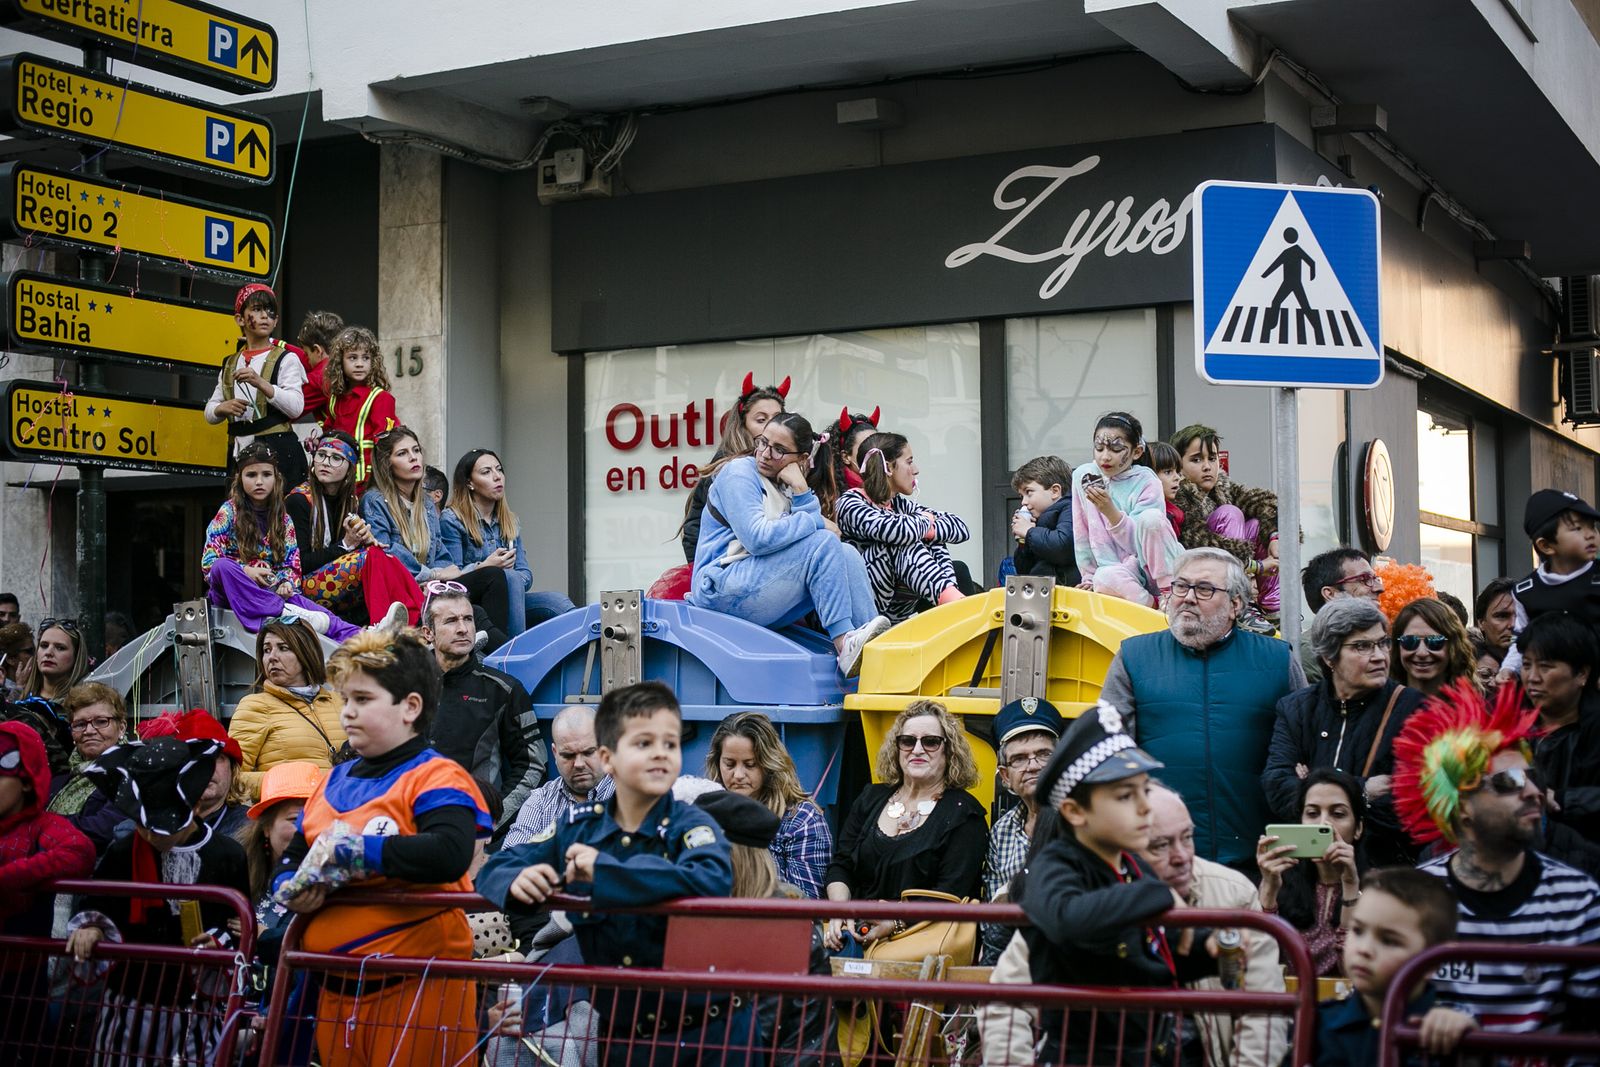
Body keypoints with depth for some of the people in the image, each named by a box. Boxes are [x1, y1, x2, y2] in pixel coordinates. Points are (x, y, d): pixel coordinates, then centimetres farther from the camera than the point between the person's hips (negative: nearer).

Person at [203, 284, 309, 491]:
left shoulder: (286, 359, 1)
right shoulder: (230, 364, 17)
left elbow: (296, 407, -12)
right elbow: (210, 412, 16)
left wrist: (260, 383, -24)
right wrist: (223, 408, -7)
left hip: (279, 450, -5)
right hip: (241, 450, 5)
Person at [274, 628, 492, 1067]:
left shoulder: (434, 778, -9)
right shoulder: (334, 782, 14)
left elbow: (449, 855, -27)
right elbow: (291, 859, 20)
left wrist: (358, 850, -21)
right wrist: (292, 889, -4)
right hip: (337, 985, 7)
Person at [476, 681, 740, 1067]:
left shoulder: (690, 826, -12)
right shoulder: (577, 827, 1)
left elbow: (712, 882, -34)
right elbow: (495, 869, 5)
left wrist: (605, 871, -34)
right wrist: (517, 880, -20)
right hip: (620, 1036, 4)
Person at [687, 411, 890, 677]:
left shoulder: (787, 487, 15)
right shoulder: (739, 472, -6)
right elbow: (758, 539, -20)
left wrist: (802, 492, -11)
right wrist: (814, 521, -10)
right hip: (724, 590, -7)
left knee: (847, 554, -8)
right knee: (823, 543, -20)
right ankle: (845, 646, -27)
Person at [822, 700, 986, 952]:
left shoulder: (963, 813, 1)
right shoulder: (872, 798, 19)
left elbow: (950, 893, -10)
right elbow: (840, 867, 15)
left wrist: (894, 924, -22)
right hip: (857, 934, 5)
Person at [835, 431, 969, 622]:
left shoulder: (899, 504, 12)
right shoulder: (850, 504, -11)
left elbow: (961, 529, 3)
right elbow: (899, 530, -32)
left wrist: (929, 530, -17)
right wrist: (924, 521, -9)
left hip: (896, 611, 7)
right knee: (902, 542, -25)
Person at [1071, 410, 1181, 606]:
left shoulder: (1147, 482, -6)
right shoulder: (1083, 476, 1)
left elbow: (1136, 542, -15)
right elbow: (1081, 534, 8)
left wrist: (1110, 511, -29)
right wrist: (1089, 577, 9)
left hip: (1153, 566, 0)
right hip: (1119, 570, 1)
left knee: (1151, 517, -31)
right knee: (1104, 578, -37)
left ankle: (1169, 592, -17)